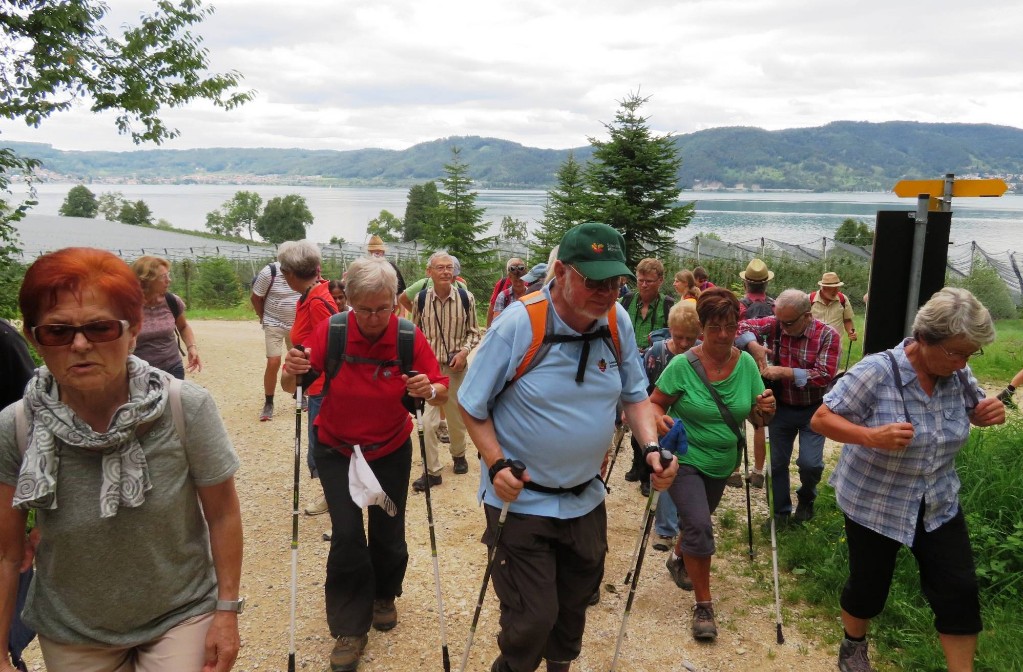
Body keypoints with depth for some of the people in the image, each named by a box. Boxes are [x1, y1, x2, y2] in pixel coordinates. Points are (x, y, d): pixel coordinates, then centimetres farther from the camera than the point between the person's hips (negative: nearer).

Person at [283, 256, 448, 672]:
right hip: (336, 450, 0)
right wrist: (294, 372, -33)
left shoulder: (409, 338, -18)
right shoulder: (330, 332, -18)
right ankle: (350, 629, 11)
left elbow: (442, 391, -14)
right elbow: (296, 385, -10)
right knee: (347, 535, -9)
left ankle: (384, 597, 40)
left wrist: (430, 390, -37)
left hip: (391, 451, 1)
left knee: (388, 535, 8)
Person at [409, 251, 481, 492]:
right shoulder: (421, 299, -8)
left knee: (456, 416, 17)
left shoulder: (466, 298, -9)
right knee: (427, 421, -6)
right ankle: (431, 471, 6)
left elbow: (473, 332, 1)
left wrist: (464, 351, -15)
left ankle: (458, 454, 43)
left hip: (456, 366, 1)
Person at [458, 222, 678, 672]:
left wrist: (651, 446, -10)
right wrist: (496, 464, -22)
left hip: (586, 498, 5)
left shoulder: (618, 322, -7)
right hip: (521, 500, -5)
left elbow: (634, 394, 6)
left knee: (574, 603, 22)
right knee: (532, 619, -2)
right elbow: (472, 405, -10)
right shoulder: (518, 324, -21)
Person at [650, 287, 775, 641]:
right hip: (684, 459, -5)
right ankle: (703, 605, 2)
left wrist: (765, 410, -25)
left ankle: (678, 559, 55)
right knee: (700, 526, -18)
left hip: (722, 463, 5)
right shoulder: (682, 365, -20)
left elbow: (757, 421, -3)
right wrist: (660, 419, -33)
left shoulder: (747, 363, -9)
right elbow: (653, 403, -11)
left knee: (697, 522, 23)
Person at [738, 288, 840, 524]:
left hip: (813, 410, -3)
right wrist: (753, 345, -30)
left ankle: (806, 499, 25)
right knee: (777, 463, 10)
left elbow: (824, 376, -23)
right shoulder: (775, 325, -9)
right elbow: (742, 326, -10)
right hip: (781, 407, 3)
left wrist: (784, 372, -29)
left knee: (810, 464, -8)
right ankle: (781, 512, 30)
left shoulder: (828, 335, -16)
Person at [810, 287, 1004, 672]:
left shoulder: (958, 374, -7)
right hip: (873, 503, -4)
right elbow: (820, 420, -21)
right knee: (869, 586, 12)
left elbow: (975, 409, 13)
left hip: (938, 504, 5)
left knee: (959, 591, 4)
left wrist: (991, 413, -12)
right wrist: (872, 437, -39)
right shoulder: (876, 372, -24)